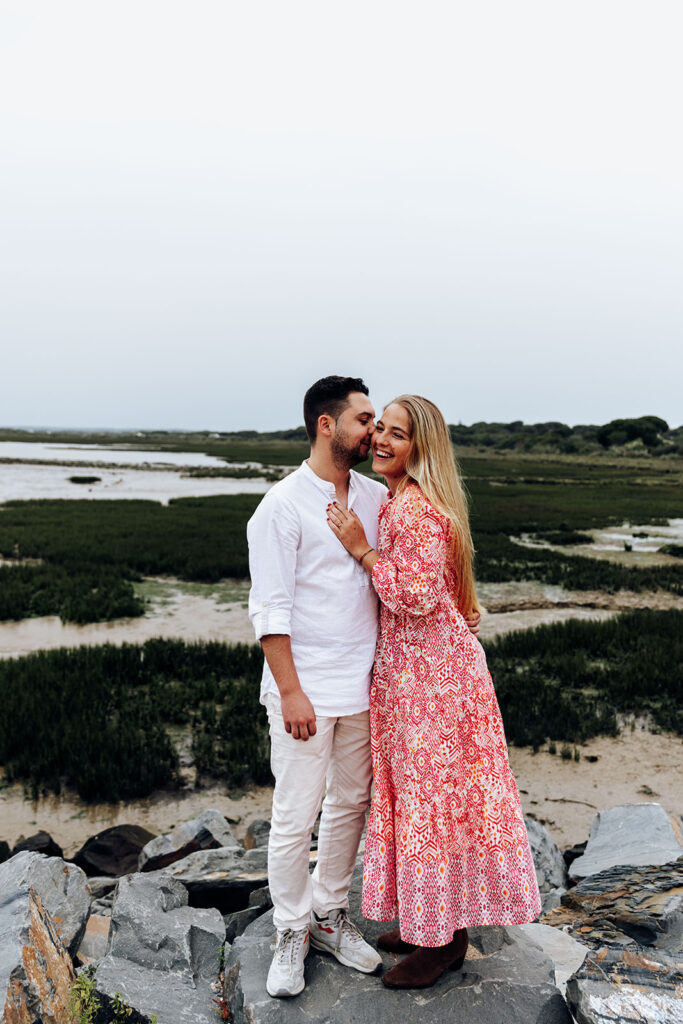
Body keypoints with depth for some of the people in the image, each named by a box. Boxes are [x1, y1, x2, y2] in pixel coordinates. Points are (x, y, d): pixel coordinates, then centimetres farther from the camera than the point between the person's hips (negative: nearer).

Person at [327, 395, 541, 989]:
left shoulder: (418, 508, -20)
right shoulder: (397, 502, 11)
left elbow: (416, 596, -24)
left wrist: (361, 548, -19)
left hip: (432, 671, -10)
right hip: (409, 669, 10)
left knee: (434, 799, 3)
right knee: (418, 795, 19)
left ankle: (446, 940, 22)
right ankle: (426, 920, 35)